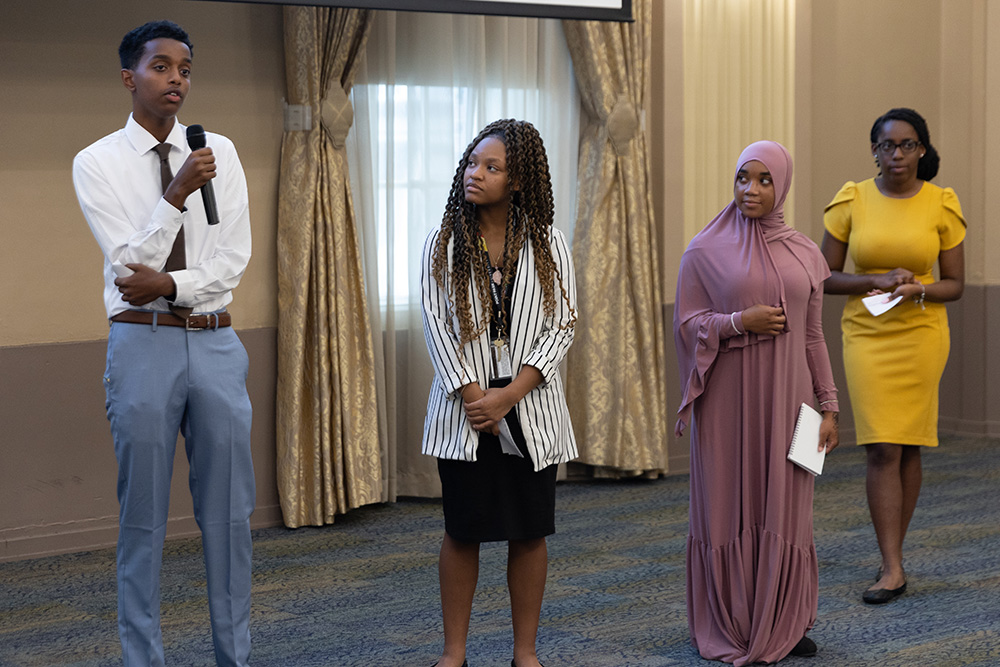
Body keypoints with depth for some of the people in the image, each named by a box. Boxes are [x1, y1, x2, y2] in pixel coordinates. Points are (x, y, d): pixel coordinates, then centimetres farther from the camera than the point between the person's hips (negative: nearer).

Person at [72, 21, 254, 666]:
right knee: (143, 517, 2)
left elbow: (234, 261, 1)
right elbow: (131, 265, -10)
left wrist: (171, 285, -13)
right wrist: (178, 192, -20)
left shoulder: (220, 152, 7)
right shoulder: (97, 163, -1)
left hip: (216, 341, 3)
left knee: (231, 511, 6)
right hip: (143, 345, -3)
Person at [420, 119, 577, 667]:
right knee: (463, 530, 4)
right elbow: (436, 324, -2)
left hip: (529, 406, 0)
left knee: (529, 531, 5)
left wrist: (508, 396, -13)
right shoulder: (444, 244, 2)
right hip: (465, 408, 0)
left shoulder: (547, 245, 2)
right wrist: (474, 396, -12)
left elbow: (561, 327, -3)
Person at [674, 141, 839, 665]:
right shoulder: (706, 251, 0)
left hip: (785, 396, 2)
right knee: (731, 505, 0)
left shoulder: (804, 254, 8)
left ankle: (785, 622, 14)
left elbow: (813, 336, 10)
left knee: (784, 504, 4)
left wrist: (828, 406, 7)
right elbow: (686, 323, -1)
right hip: (729, 398, -2)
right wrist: (740, 322, -17)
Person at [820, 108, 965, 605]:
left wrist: (916, 289, -17)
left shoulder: (941, 205, -2)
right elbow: (825, 277, 1)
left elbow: (955, 284, 3)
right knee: (881, 449, -7)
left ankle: (891, 557, 20)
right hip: (867, 336, 0)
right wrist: (878, 281, -15)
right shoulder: (851, 201, -2)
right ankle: (893, 568, -7)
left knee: (908, 447, 6)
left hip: (921, 334, 1)